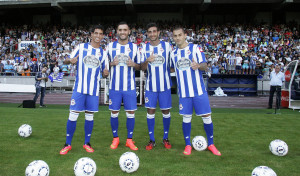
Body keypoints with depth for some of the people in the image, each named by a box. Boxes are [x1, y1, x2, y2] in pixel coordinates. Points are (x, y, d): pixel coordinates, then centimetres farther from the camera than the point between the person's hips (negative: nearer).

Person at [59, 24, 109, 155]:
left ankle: (87, 143, 22)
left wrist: (106, 73, -12)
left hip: (94, 90, 2)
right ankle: (68, 144, 12)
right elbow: (66, 61, 5)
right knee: (73, 115, -2)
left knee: (90, 116, 8)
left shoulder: (103, 53, 9)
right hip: (79, 88, -2)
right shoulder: (81, 47, 3)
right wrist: (70, 60, -19)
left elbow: (104, 74, 12)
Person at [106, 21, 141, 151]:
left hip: (130, 86, 0)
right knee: (114, 112, 5)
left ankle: (129, 140, 17)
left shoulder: (134, 47, 6)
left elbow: (139, 66, 11)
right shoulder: (110, 46, 6)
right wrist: (111, 63, -10)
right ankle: (115, 138, 23)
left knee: (130, 112, 2)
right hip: (114, 86, 0)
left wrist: (133, 64, -11)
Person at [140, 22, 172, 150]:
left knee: (166, 111, 6)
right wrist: (147, 61, -22)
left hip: (165, 85, -1)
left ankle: (166, 138, 23)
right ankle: (152, 140, 14)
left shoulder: (167, 46, 0)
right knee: (150, 111, 2)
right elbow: (142, 68, -3)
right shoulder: (144, 48, 3)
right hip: (151, 85, 1)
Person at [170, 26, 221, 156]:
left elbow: (205, 66, -6)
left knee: (206, 116, 1)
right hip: (183, 92, 3)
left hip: (199, 90, -2)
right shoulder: (173, 53, 11)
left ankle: (211, 144, 19)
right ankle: (188, 145, 21)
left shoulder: (195, 48, 0)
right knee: (186, 118, 5)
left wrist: (198, 65, -27)